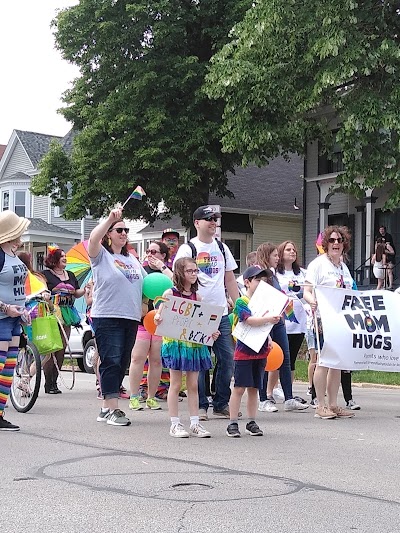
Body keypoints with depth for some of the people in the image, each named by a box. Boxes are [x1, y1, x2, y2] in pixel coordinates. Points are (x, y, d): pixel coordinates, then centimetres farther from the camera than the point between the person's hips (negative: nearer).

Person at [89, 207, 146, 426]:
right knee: (111, 362, -10)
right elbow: (93, 238, -20)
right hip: (106, 317, -7)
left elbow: (145, 284, 25)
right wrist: (110, 219, -24)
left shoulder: (132, 259, 19)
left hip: (130, 318, 7)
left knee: (122, 363, 8)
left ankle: (106, 408, 16)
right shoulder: (101, 255, 1)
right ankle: (112, 409, -10)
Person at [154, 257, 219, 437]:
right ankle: (175, 424, 8)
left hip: (194, 343, 5)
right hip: (175, 342, -4)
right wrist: (157, 319, -28)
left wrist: (212, 333, -5)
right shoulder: (170, 294, -4)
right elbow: (160, 315, -6)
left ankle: (195, 423, 12)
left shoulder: (197, 296, 9)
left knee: (193, 385, 7)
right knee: (176, 385, 2)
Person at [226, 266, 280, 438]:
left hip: (260, 351, 6)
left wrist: (268, 338, 9)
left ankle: (251, 423, 18)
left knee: (254, 388, 11)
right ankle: (233, 423, 2)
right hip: (244, 351, -6)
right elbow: (250, 320, -24)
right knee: (239, 388, -4)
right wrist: (268, 319, -34)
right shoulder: (240, 302, -8)